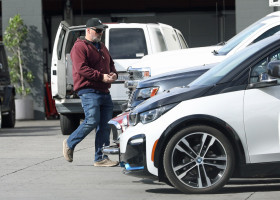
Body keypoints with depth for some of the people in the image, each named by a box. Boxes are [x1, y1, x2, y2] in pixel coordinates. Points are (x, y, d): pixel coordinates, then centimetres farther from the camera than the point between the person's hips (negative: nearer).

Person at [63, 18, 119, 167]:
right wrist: (101, 76, -20)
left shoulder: (101, 47, 24)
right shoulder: (80, 47, -4)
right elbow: (81, 68, -15)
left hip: (104, 92, 8)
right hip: (89, 91, -8)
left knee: (105, 126, 3)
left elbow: (111, 64, 30)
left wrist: (113, 74, 6)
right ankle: (69, 144, 5)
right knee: (92, 121, -17)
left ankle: (101, 158, 5)